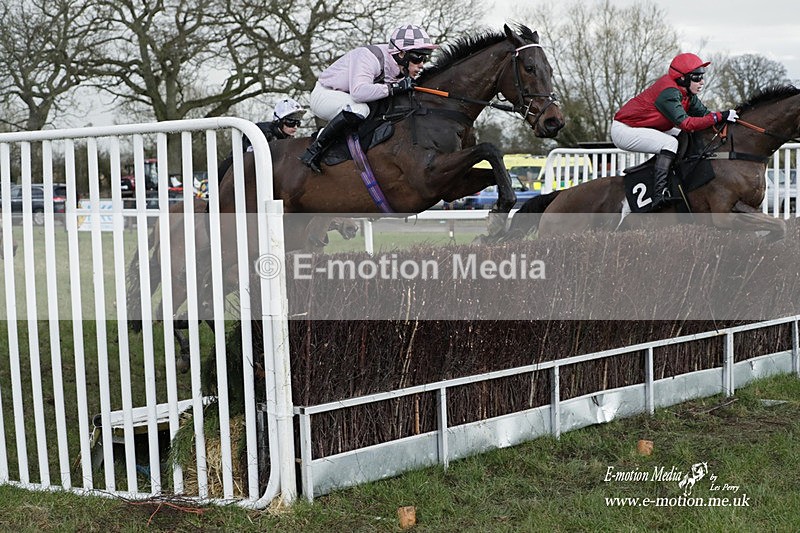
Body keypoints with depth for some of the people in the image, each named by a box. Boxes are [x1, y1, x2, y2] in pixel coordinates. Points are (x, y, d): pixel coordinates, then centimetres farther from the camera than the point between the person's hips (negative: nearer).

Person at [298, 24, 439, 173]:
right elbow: (358, 91, -44)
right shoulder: (370, 56, -30)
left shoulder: (402, 73, -4)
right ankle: (315, 149, -23)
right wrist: (394, 88, -42)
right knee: (358, 110, -37)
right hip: (324, 95, -9)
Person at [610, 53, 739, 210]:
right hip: (623, 129, -10)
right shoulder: (669, 92, -27)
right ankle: (659, 193, -32)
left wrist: (725, 117, -13)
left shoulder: (686, 92, 3)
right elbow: (685, 123, -35)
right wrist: (719, 117, -34)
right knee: (670, 143, -27)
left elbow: (703, 113, 3)